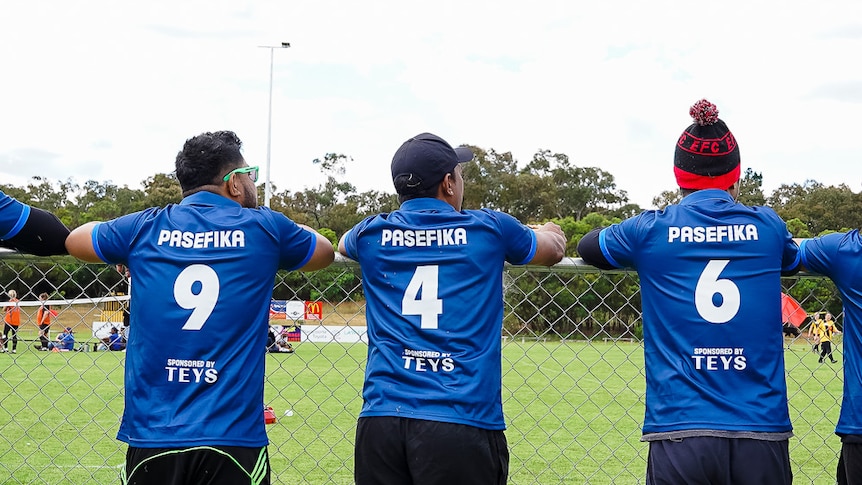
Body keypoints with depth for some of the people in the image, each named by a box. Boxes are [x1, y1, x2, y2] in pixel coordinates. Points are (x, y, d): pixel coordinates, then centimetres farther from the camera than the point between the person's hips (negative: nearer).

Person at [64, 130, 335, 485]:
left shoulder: (145, 228, 3)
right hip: (233, 435, -2)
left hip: (152, 433, 2)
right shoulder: (263, 228, 0)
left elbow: (74, 240, 23)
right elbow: (325, 252, 21)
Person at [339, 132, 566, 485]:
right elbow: (553, 249, 24)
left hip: (380, 420, 3)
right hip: (463, 422, -2)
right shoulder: (489, 229, 4)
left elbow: (342, 244, 36)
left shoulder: (373, 234, 9)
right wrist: (550, 231, 47)